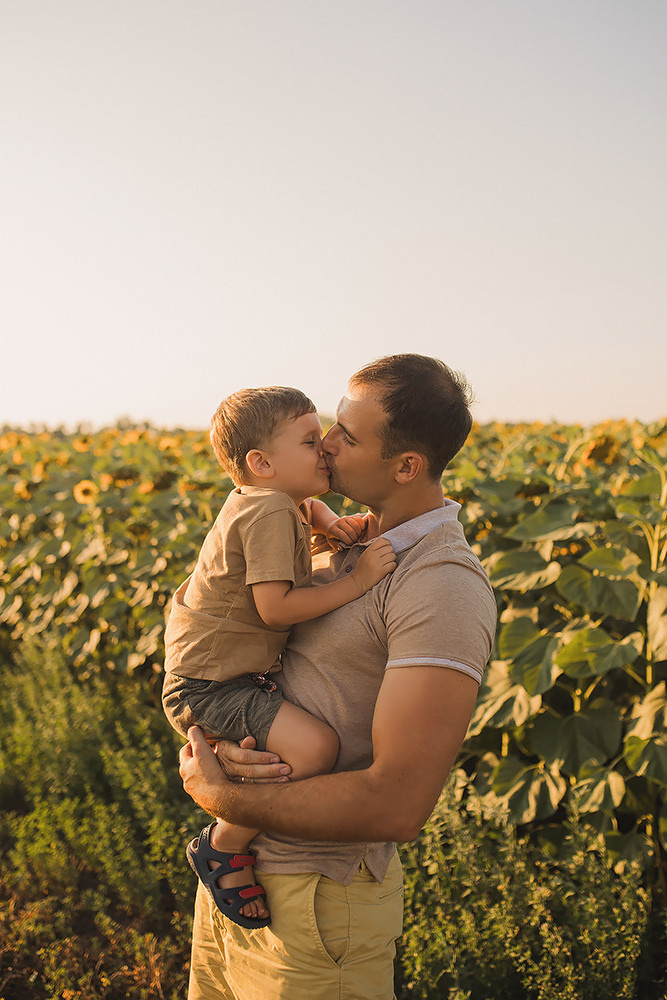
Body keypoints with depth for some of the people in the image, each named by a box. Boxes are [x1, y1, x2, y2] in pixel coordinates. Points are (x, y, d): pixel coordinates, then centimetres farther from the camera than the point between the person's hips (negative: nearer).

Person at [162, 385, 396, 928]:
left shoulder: (278, 502, 10)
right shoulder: (269, 511, -19)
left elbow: (305, 505, 33)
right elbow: (275, 607, -25)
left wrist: (330, 521, 11)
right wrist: (356, 582, -21)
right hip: (210, 686, -11)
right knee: (315, 745, -30)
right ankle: (223, 848, -12)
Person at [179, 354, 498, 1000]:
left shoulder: (445, 588, -22)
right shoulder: (352, 550, 7)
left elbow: (396, 806, -27)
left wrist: (217, 795, -17)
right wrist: (209, 741, -11)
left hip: (312, 906, -8)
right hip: (235, 873, 8)